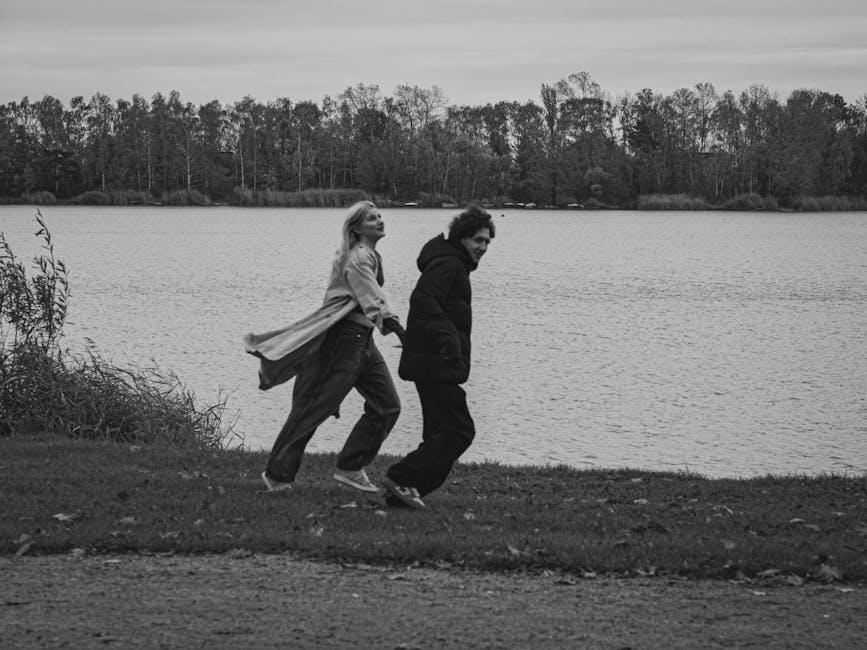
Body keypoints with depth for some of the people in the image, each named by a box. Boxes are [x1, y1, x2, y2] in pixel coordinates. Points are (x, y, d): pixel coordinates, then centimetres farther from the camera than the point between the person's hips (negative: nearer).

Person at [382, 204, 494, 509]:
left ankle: (402, 490, 11)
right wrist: (447, 338, -32)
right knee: (459, 430, -12)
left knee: (440, 432, 12)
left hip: (432, 363, 11)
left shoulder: (455, 264, 21)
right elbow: (423, 300, -26)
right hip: (435, 362, -11)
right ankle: (401, 479, -10)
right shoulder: (447, 263, -12)